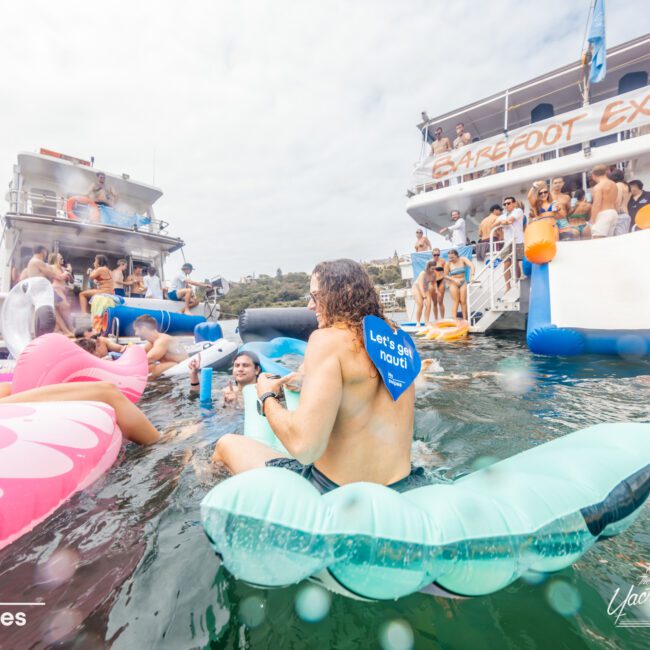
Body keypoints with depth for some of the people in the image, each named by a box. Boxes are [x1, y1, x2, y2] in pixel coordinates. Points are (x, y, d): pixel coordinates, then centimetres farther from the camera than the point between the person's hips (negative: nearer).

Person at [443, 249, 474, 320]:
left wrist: (471, 276, -29)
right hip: (453, 284, -2)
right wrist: (454, 279, -17)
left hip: (463, 283, 2)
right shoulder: (448, 264, -9)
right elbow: (445, 276, -5)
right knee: (455, 301, -3)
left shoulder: (463, 260, -5)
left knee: (463, 301, 2)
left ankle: (465, 319, 9)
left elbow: (471, 266, -16)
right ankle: (454, 319, -1)